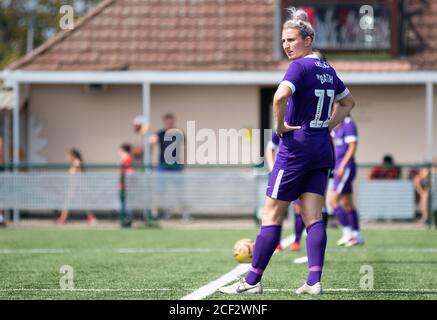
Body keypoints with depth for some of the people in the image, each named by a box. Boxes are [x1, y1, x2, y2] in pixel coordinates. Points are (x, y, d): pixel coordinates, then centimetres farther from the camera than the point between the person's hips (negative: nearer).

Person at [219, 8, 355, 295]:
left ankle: (252, 281, 3)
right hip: (322, 151, 8)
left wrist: (280, 126, -16)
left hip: (296, 147, -8)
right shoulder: (328, 70, 13)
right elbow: (348, 102, 26)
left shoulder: (300, 66, -13)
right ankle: (314, 281, -4)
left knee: (272, 215, -1)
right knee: (313, 218, 4)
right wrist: (327, 125, 16)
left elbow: (281, 96, -31)